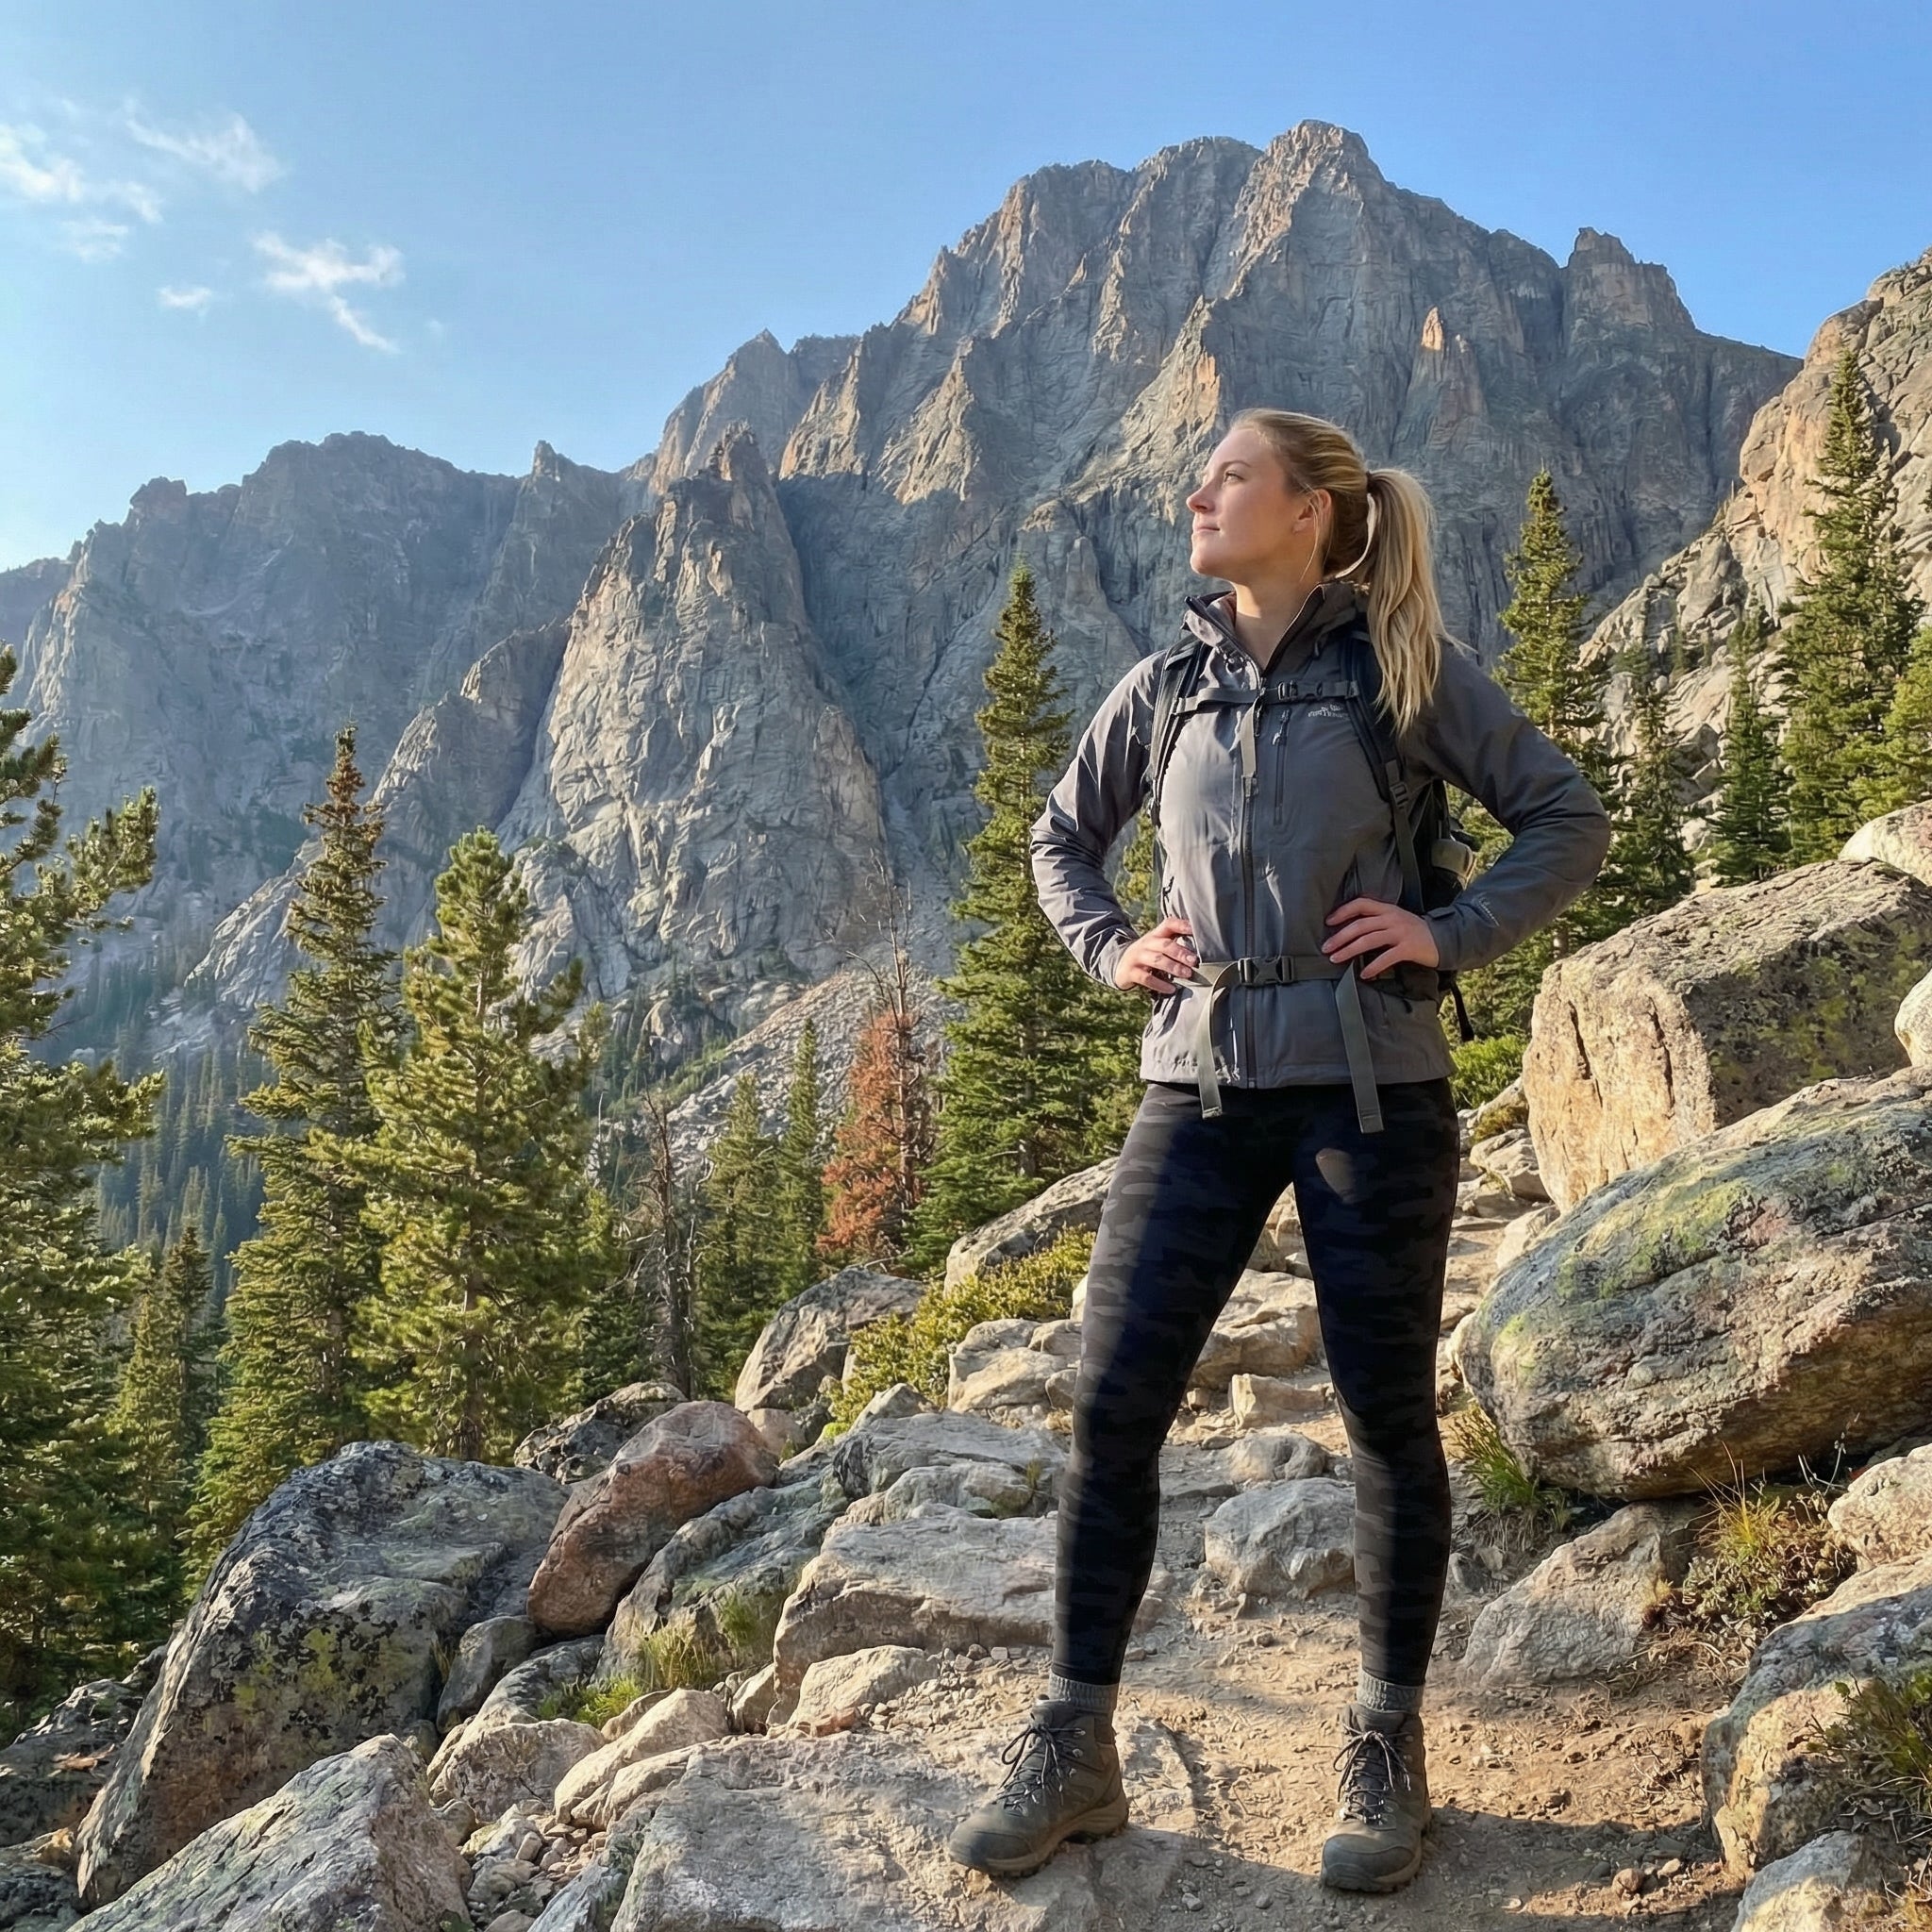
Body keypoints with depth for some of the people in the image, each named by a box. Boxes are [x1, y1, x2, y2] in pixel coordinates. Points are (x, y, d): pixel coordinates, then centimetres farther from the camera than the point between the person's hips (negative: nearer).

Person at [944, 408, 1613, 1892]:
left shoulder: (1403, 667, 0)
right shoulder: (1168, 687, 10)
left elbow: (1570, 818, 3)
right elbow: (1062, 836, 24)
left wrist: (1452, 934, -9)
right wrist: (1107, 947, 7)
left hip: (1371, 1088, -3)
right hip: (1202, 1089, 4)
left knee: (1388, 1418, 6)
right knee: (1113, 1405, -1)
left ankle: (1387, 1753, 24)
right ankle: (1074, 1749, 13)